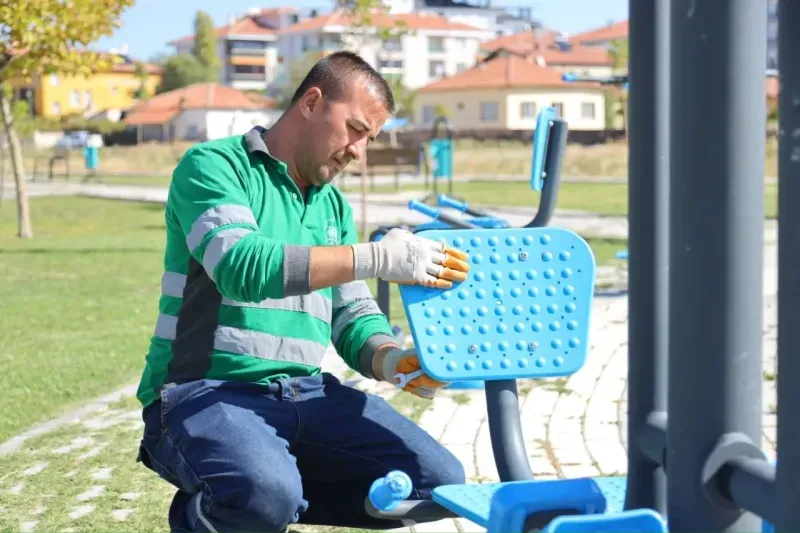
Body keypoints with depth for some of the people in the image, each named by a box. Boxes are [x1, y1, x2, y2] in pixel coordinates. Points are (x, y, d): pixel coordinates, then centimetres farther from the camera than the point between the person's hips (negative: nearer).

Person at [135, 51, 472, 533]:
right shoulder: (215, 166, -5)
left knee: (440, 480, -9)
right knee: (266, 494, -37)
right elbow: (241, 266, -23)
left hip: (304, 393, 7)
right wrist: (377, 258, -25)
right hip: (205, 392, -6)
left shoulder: (334, 205, 17)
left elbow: (354, 314, 14)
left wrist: (391, 359, -9)